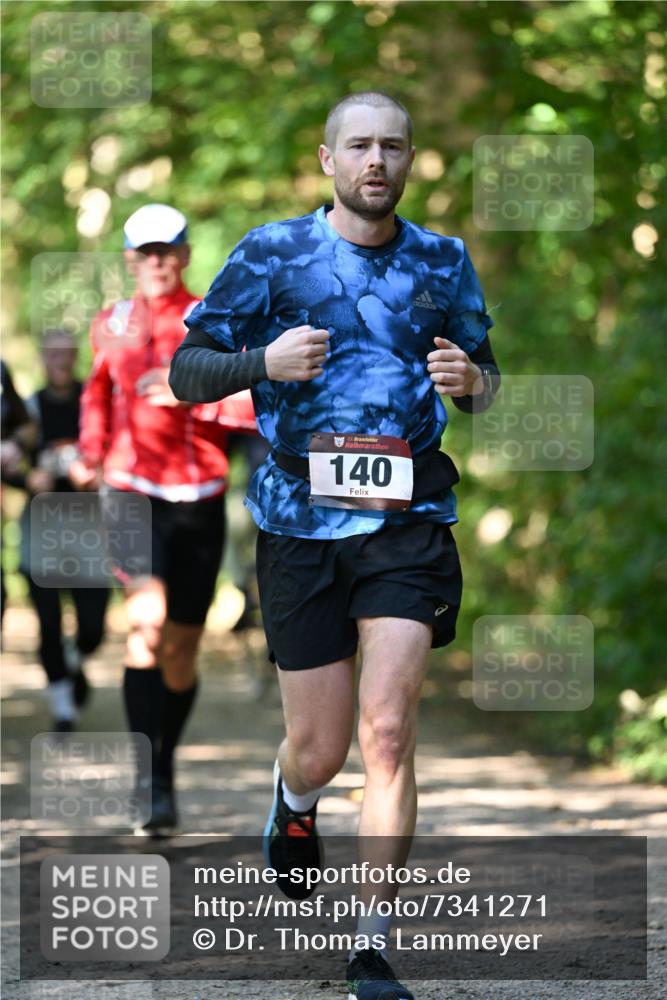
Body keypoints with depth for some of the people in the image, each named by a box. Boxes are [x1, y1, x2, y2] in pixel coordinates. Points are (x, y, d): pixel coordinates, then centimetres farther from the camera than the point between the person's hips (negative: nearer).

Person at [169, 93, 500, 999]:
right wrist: (263, 361, -16)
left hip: (409, 523, 1)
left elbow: (486, 375, 20)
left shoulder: (443, 263, 8)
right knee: (321, 749, 4)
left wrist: (468, 378, -4)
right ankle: (294, 804, 43)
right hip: (302, 521, -1)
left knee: (388, 732, -11)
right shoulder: (272, 254, 2)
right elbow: (185, 372, 4)